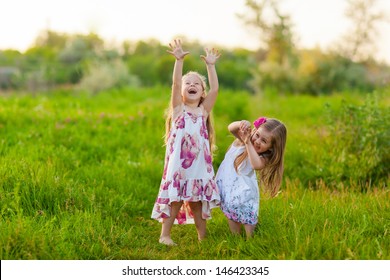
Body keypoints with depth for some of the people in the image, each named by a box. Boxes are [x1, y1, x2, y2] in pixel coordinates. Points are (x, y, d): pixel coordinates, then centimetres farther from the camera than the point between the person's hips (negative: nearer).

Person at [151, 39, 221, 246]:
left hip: (199, 164, 3)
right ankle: (164, 235, 7)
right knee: (175, 199, -2)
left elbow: (215, 89, 1)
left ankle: (202, 236, 18)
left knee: (197, 201, 9)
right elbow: (176, 84, -10)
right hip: (178, 163, -3)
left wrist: (210, 66, -1)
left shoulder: (203, 110, 10)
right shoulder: (178, 109, 3)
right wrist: (179, 61, -18)